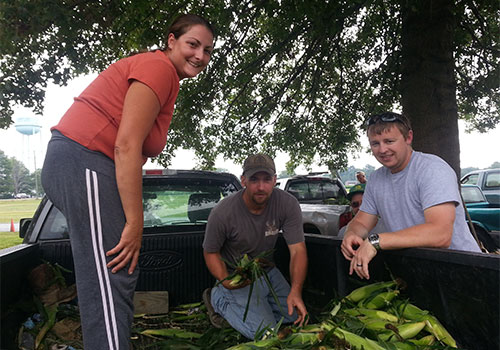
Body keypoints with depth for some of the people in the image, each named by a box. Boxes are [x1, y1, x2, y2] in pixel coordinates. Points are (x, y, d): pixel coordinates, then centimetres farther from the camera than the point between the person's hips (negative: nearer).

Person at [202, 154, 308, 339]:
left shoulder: (288, 204, -19)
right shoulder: (222, 213, -26)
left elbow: (297, 250, -19)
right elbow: (210, 252, -11)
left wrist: (296, 291, -31)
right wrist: (226, 281, -28)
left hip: (268, 272, 5)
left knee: (296, 316, 6)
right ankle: (220, 299, 7)